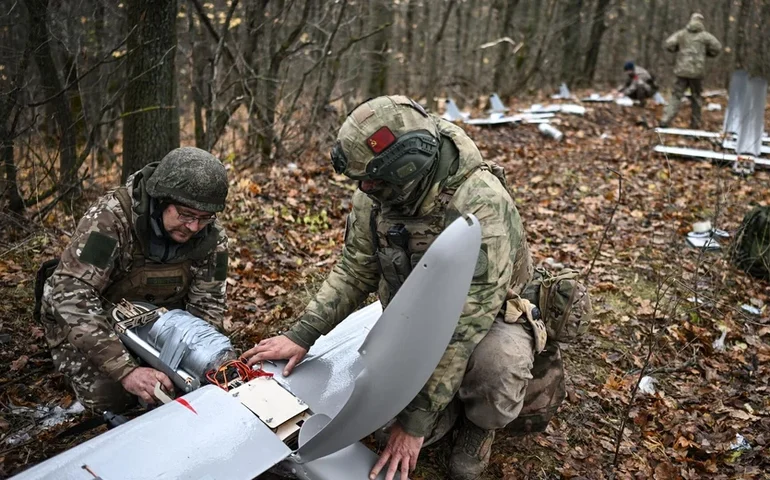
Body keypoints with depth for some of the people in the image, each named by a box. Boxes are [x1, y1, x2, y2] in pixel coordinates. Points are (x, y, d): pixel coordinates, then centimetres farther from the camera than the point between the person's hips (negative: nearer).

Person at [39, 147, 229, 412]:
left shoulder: (211, 237, -20)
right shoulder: (111, 217, -34)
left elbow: (207, 305, -13)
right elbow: (72, 295, -41)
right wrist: (125, 370, -48)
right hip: (88, 319, -3)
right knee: (110, 396, -19)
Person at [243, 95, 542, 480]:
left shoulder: (481, 206, -35)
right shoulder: (376, 196, -14)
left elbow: (465, 325, -35)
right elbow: (354, 271, 0)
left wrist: (416, 419, -32)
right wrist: (301, 336, -8)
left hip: (488, 319, -4)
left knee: (495, 362, -37)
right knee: (398, 421, -14)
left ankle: (479, 421, -1)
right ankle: (455, 399, 20)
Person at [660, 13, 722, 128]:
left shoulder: (681, 34, 5)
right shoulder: (705, 35, 2)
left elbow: (669, 44, -5)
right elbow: (717, 47, -1)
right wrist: (706, 52, 16)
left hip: (682, 70, 1)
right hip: (697, 71, -1)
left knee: (676, 95, 0)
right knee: (696, 97, 11)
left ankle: (665, 120, -16)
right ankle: (695, 123, 15)